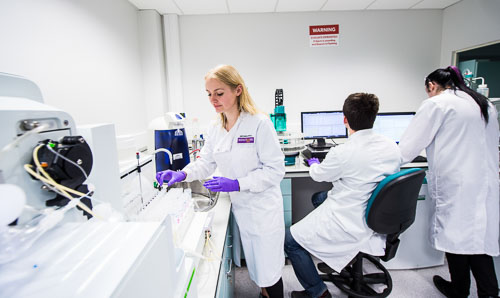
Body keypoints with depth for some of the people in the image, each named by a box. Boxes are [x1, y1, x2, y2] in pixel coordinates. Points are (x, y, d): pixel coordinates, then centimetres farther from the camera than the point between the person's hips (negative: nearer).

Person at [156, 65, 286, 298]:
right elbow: (206, 163, 10)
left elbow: (275, 169, -18)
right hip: (239, 207, 6)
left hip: (263, 208, -6)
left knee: (269, 269, 8)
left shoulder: (260, 123, -18)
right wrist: (183, 174, -9)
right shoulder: (215, 129, 3)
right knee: (253, 264, 23)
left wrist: (237, 184, -26)